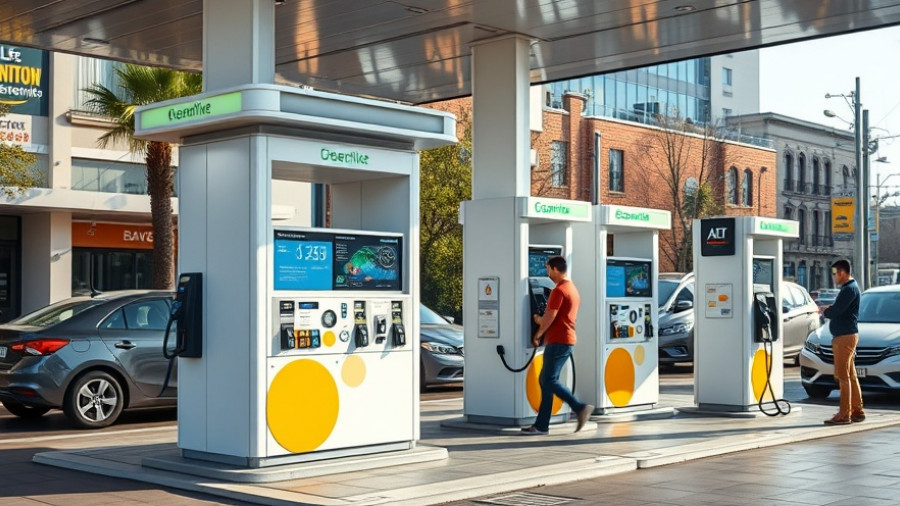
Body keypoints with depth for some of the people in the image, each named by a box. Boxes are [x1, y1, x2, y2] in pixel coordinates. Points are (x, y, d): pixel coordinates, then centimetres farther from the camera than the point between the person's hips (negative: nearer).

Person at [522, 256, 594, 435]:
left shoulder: (559, 290, -14)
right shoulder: (573, 289, 18)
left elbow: (549, 318, -15)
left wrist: (537, 335, 0)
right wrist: (541, 320, 14)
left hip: (558, 341, -10)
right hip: (568, 340, 10)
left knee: (549, 381, -8)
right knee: (546, 381, 9)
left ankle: (580, 408, -12)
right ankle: (541, 425, 7)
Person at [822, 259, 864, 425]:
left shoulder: (849, 289, -15)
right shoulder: (849, 288, 18)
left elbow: (836, 311, -22)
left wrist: (824, 311, -3)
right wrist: (829, 309, 3)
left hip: (845, 337, -11)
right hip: (846, 335, 11)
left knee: (843, 376, -9)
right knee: (850, 375, 14)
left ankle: (844, 414, -8)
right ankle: (857, 411, 19)